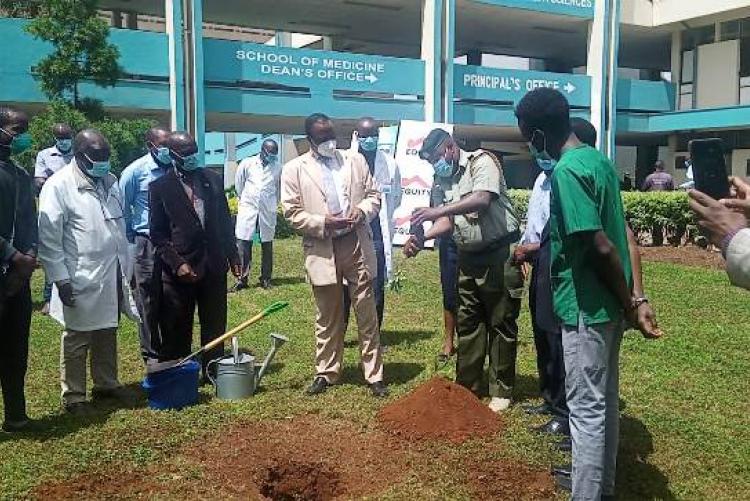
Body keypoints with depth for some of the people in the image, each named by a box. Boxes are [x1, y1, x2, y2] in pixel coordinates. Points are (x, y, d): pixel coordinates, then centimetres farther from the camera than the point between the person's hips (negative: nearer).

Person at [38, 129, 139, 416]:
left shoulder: (110, 181, 8)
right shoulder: (58, 186, -11)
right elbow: (48, 239, -13)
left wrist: (125, 267, 13)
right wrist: (60, 278, -16)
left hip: (113, 275, 6)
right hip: (81, 279, -6)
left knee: (107, 334, 17)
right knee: (76, 340, 6)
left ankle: (106, 384, 31)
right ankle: (73, 395, 18)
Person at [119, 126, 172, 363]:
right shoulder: (135, 171, -6)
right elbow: (122, 210, 1)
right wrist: (132, 241, 4)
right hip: (147, 243, -3)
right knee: (149, 301, 6)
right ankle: (150, 353, 18)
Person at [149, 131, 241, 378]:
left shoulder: (213, 180, 8)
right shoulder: (159, 187, -2)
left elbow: (225, 222, 12)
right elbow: (157, 234, -4)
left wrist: (233, 257, 9)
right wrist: (177, 264, -14)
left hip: (214, 267, 3)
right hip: (179, 269, -3)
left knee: (215, 328, 11)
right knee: (177, 332, 6)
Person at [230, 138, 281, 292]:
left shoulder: (278, 168, 1)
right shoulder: (247, 164, -1)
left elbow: (280, 188, 13)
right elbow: (238, 184, 11)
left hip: (268, 211, 1)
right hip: (248, 208, 0)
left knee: (267, 245, 5)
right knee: (243, 243, -5)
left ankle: (266, 279, 14)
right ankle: (242, 279, 1)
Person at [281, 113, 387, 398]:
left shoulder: (355, 160, 8)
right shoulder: (294, 169, 1)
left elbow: (374, 195, 11)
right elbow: (292, 212, -3)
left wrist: (362, 211, -10)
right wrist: (323, 223, -16)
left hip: (357, 245, 2)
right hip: (322, 250, -1)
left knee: (367, 315, 5)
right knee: (328, 318, 11)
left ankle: (374, 375, 13)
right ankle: (326, 373, 25)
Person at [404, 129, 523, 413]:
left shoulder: (481, 162, -9)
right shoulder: (447, 179, 13)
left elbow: (482, 200, -27)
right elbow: (448, 222, 8)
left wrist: (437, 210, -33)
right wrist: (421, 238, -10)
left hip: (499, 256, -8)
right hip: (469, 258, 8)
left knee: (500, 324, 1)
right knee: (468, 325, 11)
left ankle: (502, 392, 12)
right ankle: (467, 388, 22)